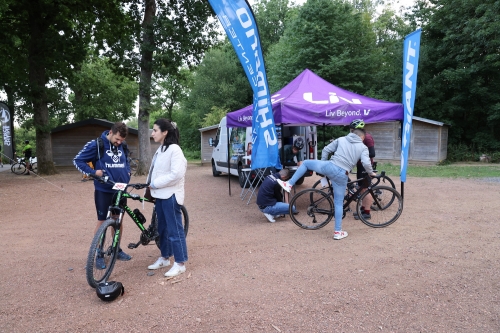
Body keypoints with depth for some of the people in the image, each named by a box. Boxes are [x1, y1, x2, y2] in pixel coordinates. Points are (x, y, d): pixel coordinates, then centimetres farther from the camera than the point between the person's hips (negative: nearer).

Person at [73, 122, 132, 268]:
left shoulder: (122, 146, 4)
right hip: (103, 190, -4)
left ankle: (117, 249, 29)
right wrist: (93, 172, -17)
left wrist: (128, 172, 3)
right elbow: (77, 160, -5)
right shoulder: (96, 145, -10)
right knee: (102, 221, 4)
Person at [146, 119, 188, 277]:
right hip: (160, 194, 9)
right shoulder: (160, 149, 13)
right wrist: (152, 186, 2)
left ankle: (180, 263, 8)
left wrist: (155, 184, -17)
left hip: (170, 195, -9)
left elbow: (176, 174, -24)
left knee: (174, 229, -2)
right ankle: (164, 258, 30)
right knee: (162, 228, 17)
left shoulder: (174, 149, -16)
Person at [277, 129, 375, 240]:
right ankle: (338, 232, 17)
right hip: (342, 175, 0)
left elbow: (326, 150, 15)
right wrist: (371, 173, 15)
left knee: (306, 163, 24)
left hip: (330, 166, 0)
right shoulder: (363, 147, 13)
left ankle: (289, 184, 16)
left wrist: (323, 165, 27)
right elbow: (366, 163, -4)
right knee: (339, 203, 12)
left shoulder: (341, 139, 18)